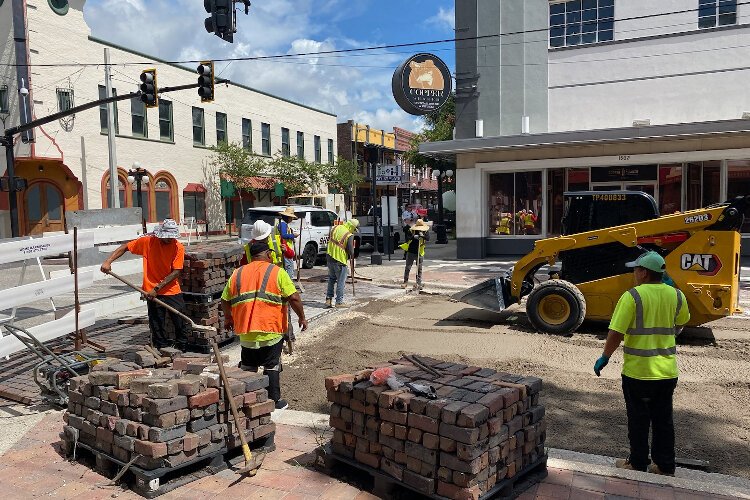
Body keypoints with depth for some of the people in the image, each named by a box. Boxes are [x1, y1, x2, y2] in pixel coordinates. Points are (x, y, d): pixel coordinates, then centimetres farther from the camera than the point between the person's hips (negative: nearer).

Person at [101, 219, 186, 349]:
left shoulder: (178, 247, -8)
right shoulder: (148, 241, -6)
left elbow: (176, 272, -11)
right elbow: (125, 247, 5)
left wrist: (157, 288, -15)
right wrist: (108, 261, -8)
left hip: (172, 291, 0)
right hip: (153, 293, 0)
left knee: (180, 321, 2)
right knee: (157, 326, 5)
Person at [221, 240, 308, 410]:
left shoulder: (237, 274, 9)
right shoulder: (277, 272, -4)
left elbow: (225, 301, 12)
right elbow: (293, 297, -11)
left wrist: (228, 318, 28)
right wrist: (302, 317, 1)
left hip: (246, 332, 4)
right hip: (271, 330, -3)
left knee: (247, 366, 18)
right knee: (272, 366, 10)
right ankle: (274, 401, 17)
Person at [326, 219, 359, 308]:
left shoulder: (335, 228, 2)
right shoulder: (349, 235, -18)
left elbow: (329, 239, 16)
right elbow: (351, 252, -15)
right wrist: (350, 256, 7)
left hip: (329, 257, 7)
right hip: (340, 260, -7)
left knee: (331, 279, 21)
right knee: (341, 282, 6)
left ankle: (328, 299, 21)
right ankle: (339, 302, 12)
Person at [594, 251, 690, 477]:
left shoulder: (632, 296, -17)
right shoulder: (676, 296, 0)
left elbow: (616, 334, -19)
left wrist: (604, 358, -6)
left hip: (638, 371, -5)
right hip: (667, 371, 5)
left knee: (639, 420, 10)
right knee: (663, 420, 16)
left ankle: (638, 463, 21)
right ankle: (665, 465, 25)